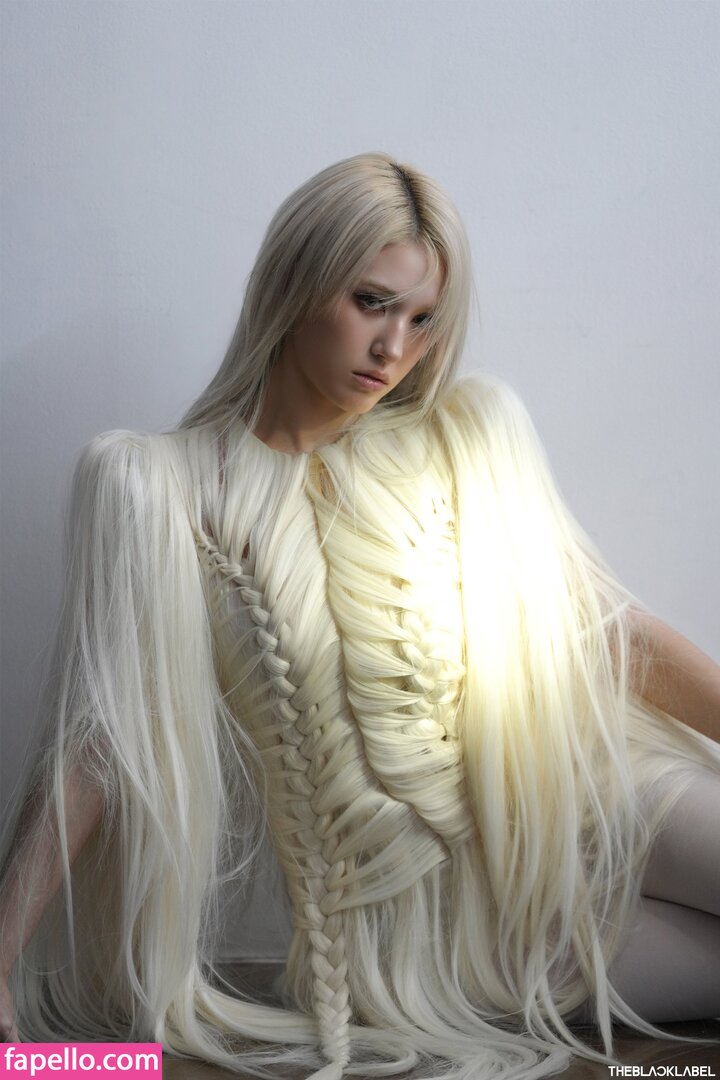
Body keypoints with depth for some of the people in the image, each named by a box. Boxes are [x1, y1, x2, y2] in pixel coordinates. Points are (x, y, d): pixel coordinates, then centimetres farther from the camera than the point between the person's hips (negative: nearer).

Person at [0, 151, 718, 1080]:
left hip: (573, 795, 4)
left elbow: (596, 618, 6)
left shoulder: (469, 430, 6)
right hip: (410, 893, -3)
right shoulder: (165, 488, -5)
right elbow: (95, 744, -8)